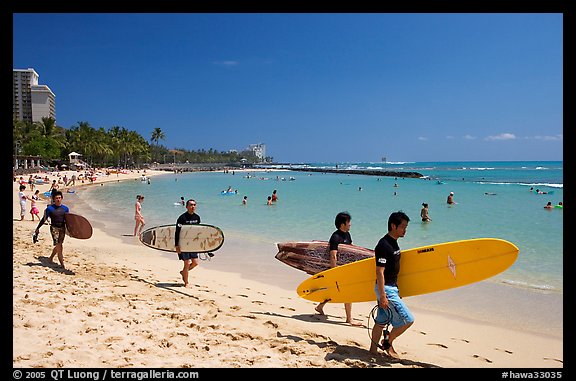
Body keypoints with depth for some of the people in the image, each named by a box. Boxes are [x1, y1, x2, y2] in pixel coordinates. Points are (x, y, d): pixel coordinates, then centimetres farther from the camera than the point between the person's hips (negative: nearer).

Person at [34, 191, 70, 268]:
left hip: (62, 228, 4)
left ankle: (51, 258, 41)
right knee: (58, 246, -9)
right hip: (54, 228, -4)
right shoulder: (49, 208, -5)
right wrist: (37, 228, 1)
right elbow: (44, 219, 1)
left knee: (59, 246, 13)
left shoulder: (65, 208, 5)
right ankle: (62, 265, -6)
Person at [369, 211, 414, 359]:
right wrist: (382, 296, -23)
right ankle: (388, 342, 13)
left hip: (392, 287, 9)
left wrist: (396, 289, 23)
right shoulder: (384, 245, -20)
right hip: (385, 289, -9)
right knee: (407, 319, -5)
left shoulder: (393, 242, 10)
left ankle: (373, 350, 24)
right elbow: (379, 272, -22)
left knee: (381, 321, 15)